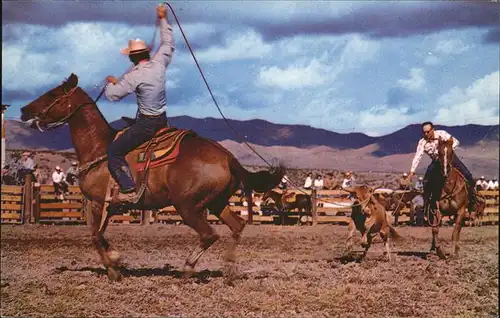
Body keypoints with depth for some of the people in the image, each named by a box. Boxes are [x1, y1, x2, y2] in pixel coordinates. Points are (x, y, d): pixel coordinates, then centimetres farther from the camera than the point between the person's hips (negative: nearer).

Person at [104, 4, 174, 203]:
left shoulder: (134, 76, -21)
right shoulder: (159, 63, -3)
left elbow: (112, 95, -15)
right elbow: (168, 43, 16)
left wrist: (111, 82, 7)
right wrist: (163, 19, 24)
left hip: (147, 123, -8)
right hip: (162, 119, 8)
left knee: (114, 152, -3)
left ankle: (128, 191, -10)